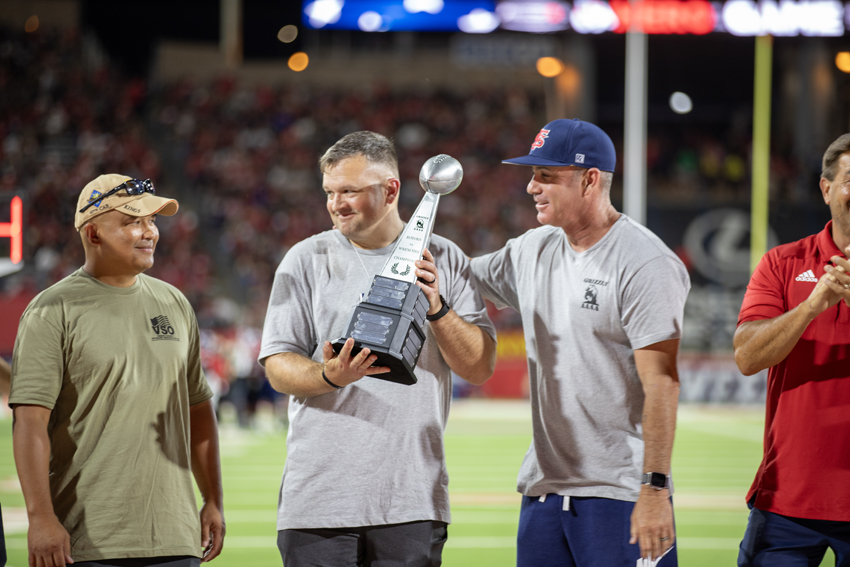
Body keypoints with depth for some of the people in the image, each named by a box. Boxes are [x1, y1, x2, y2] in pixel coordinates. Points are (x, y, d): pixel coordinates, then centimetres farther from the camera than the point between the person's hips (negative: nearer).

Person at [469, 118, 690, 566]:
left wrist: (655, 488, -23)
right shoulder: (532, 250, 11)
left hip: (620, 491, -7)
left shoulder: (646, 264, -12)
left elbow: (660, 383, -17)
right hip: (542, 486, 7)